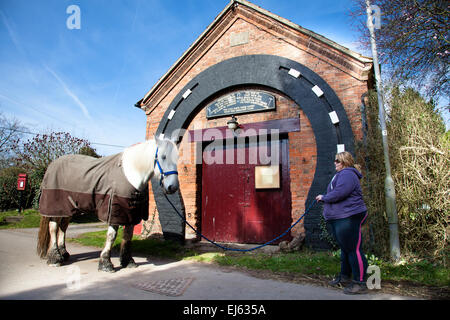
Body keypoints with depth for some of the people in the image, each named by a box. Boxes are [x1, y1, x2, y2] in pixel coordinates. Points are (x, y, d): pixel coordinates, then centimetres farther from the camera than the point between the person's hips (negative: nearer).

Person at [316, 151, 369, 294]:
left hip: (349, 218, -11)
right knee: (345, 248, 19)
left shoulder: (347, 174, -15)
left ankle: (360, 283, 3)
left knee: (353, 249, -5)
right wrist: (324, 198, 8)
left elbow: (339, 193, -26)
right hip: (339, 218, 12)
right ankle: (344, 277, 31)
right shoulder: (341, 174, 19)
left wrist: (324, 197, -10)